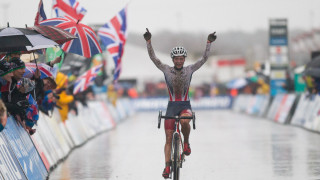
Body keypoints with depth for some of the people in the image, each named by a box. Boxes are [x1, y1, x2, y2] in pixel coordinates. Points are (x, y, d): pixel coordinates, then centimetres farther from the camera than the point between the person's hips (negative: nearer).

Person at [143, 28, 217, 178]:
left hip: (185, 106, -1)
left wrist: (209, 42, -14)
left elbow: (204, 59, -4)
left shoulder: (189, 70, 1)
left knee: (184, 122, -35)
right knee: (168, 138, -4)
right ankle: (167, 166, -3)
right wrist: (148, 41, -17)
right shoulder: (166, 70, 1)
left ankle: (186, 143, -7)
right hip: (171, 106, 1)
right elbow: (153, 57, -6)